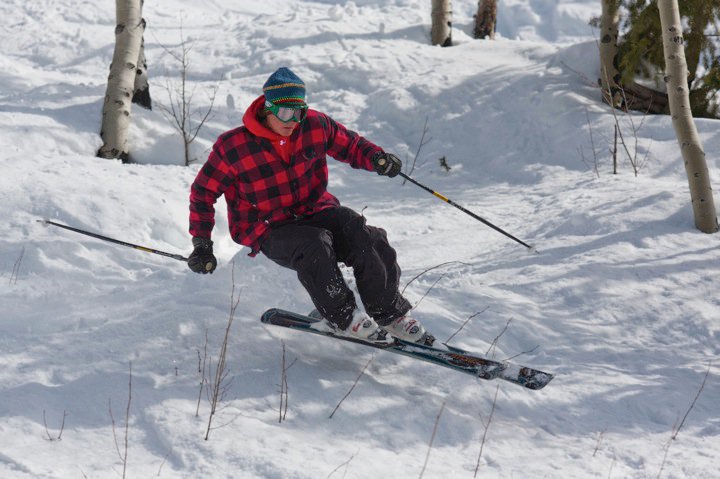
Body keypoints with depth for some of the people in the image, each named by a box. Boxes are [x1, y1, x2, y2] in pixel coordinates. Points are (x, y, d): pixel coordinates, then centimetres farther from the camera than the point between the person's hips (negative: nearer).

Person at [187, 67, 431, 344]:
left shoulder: (315, 125, -5)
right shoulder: (233, 147, -12)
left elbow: (349, 145, 12)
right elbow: (203, 191, 0)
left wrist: (376, 158, -11)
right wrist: (201, 244, -5)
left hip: (316, 211, 3)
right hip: (271, 231, -3)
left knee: (367, 238, -24)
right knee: (315, 245, -35)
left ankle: (390, 314, -7)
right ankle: (344, 318, -16)